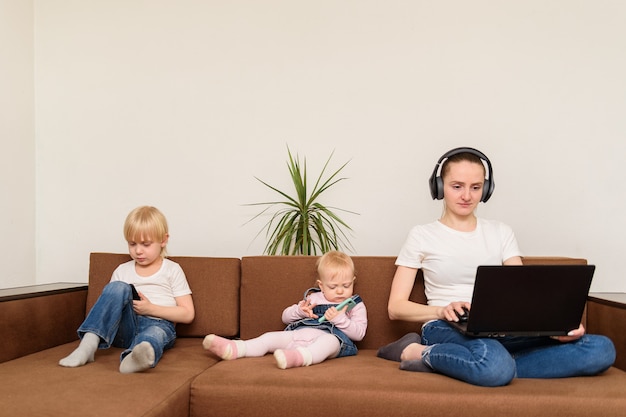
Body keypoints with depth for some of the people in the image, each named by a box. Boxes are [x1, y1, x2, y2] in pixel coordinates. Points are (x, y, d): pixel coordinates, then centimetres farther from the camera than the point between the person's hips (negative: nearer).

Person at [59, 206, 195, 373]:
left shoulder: (172, 270, 8)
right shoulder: (122, 271, 17)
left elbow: (187, 314, 2)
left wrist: (150, 308, -9)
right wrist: (120, 304, -5)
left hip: (158, 324, -2)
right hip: (126, 326, 3)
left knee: (155, 333, -40)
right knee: (119, 288, -24)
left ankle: (133, 358, -75)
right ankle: (89, 343, -39)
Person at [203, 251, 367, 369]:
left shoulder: (356, 305, 16)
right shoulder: (314, 298, 25)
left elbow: (359, 333, 3)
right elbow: (285, 317, 25)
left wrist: (339, 318, -12)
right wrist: (299, 311, 1)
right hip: (299, 333, 5)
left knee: (329, 341, -40)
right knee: (271, 337, -17)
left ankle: (298, 357, -70)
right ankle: (233, 349, -38)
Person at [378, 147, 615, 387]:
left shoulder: (501, 233, 18)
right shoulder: (422, 236, 8)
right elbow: (396, 307, 3)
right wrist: (442, 310, -17)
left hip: (503, 331, 7)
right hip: (446, 330, -6)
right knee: (494, 364, -43)